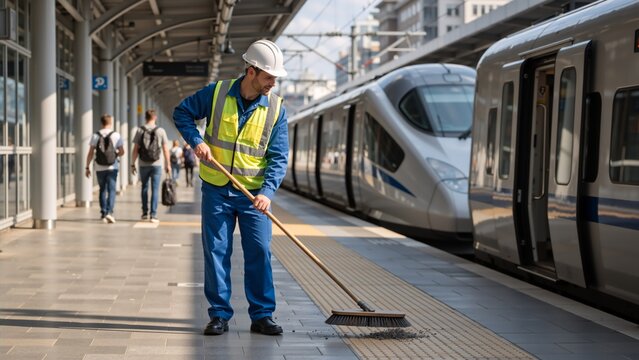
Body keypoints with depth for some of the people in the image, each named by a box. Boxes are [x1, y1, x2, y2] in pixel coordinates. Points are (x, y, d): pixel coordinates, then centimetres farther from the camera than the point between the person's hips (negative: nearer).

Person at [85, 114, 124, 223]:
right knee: (111, 190, -2)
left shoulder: (96, 136, 0)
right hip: (112, 166, -2)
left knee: (103, 190, 16)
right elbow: (122, 152, -2)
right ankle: (109, 212, -18)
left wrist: (87, 167, 2)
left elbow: (90, 153, -3)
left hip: (100, 167, 2)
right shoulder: (116, 135, -4)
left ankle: (103, 213, 17)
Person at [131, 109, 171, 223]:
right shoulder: (160, 131, -3)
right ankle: (153, 215, -5)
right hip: (156, 164, -2)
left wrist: (132, 164, 3)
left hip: (143, 165, 2)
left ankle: (145, 213, 20)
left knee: (144, 188, 17)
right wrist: (168, 164, 5)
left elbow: (135, 149, -4)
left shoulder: (140, 131, -2)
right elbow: (165, 150, -3)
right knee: (155, 189, 0)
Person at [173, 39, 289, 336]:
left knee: (259, 252, -2)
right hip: (216, 189, 0)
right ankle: (219, 315, 10)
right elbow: (182, 112, 7)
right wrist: (196, 141, -10)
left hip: (254, 192, 1)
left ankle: (262, 315, 7)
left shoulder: (276, 108, -5)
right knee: (216, 251, 1)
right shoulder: (217, 93, -6)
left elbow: (279, 156, -7)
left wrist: (267, 192, -21)